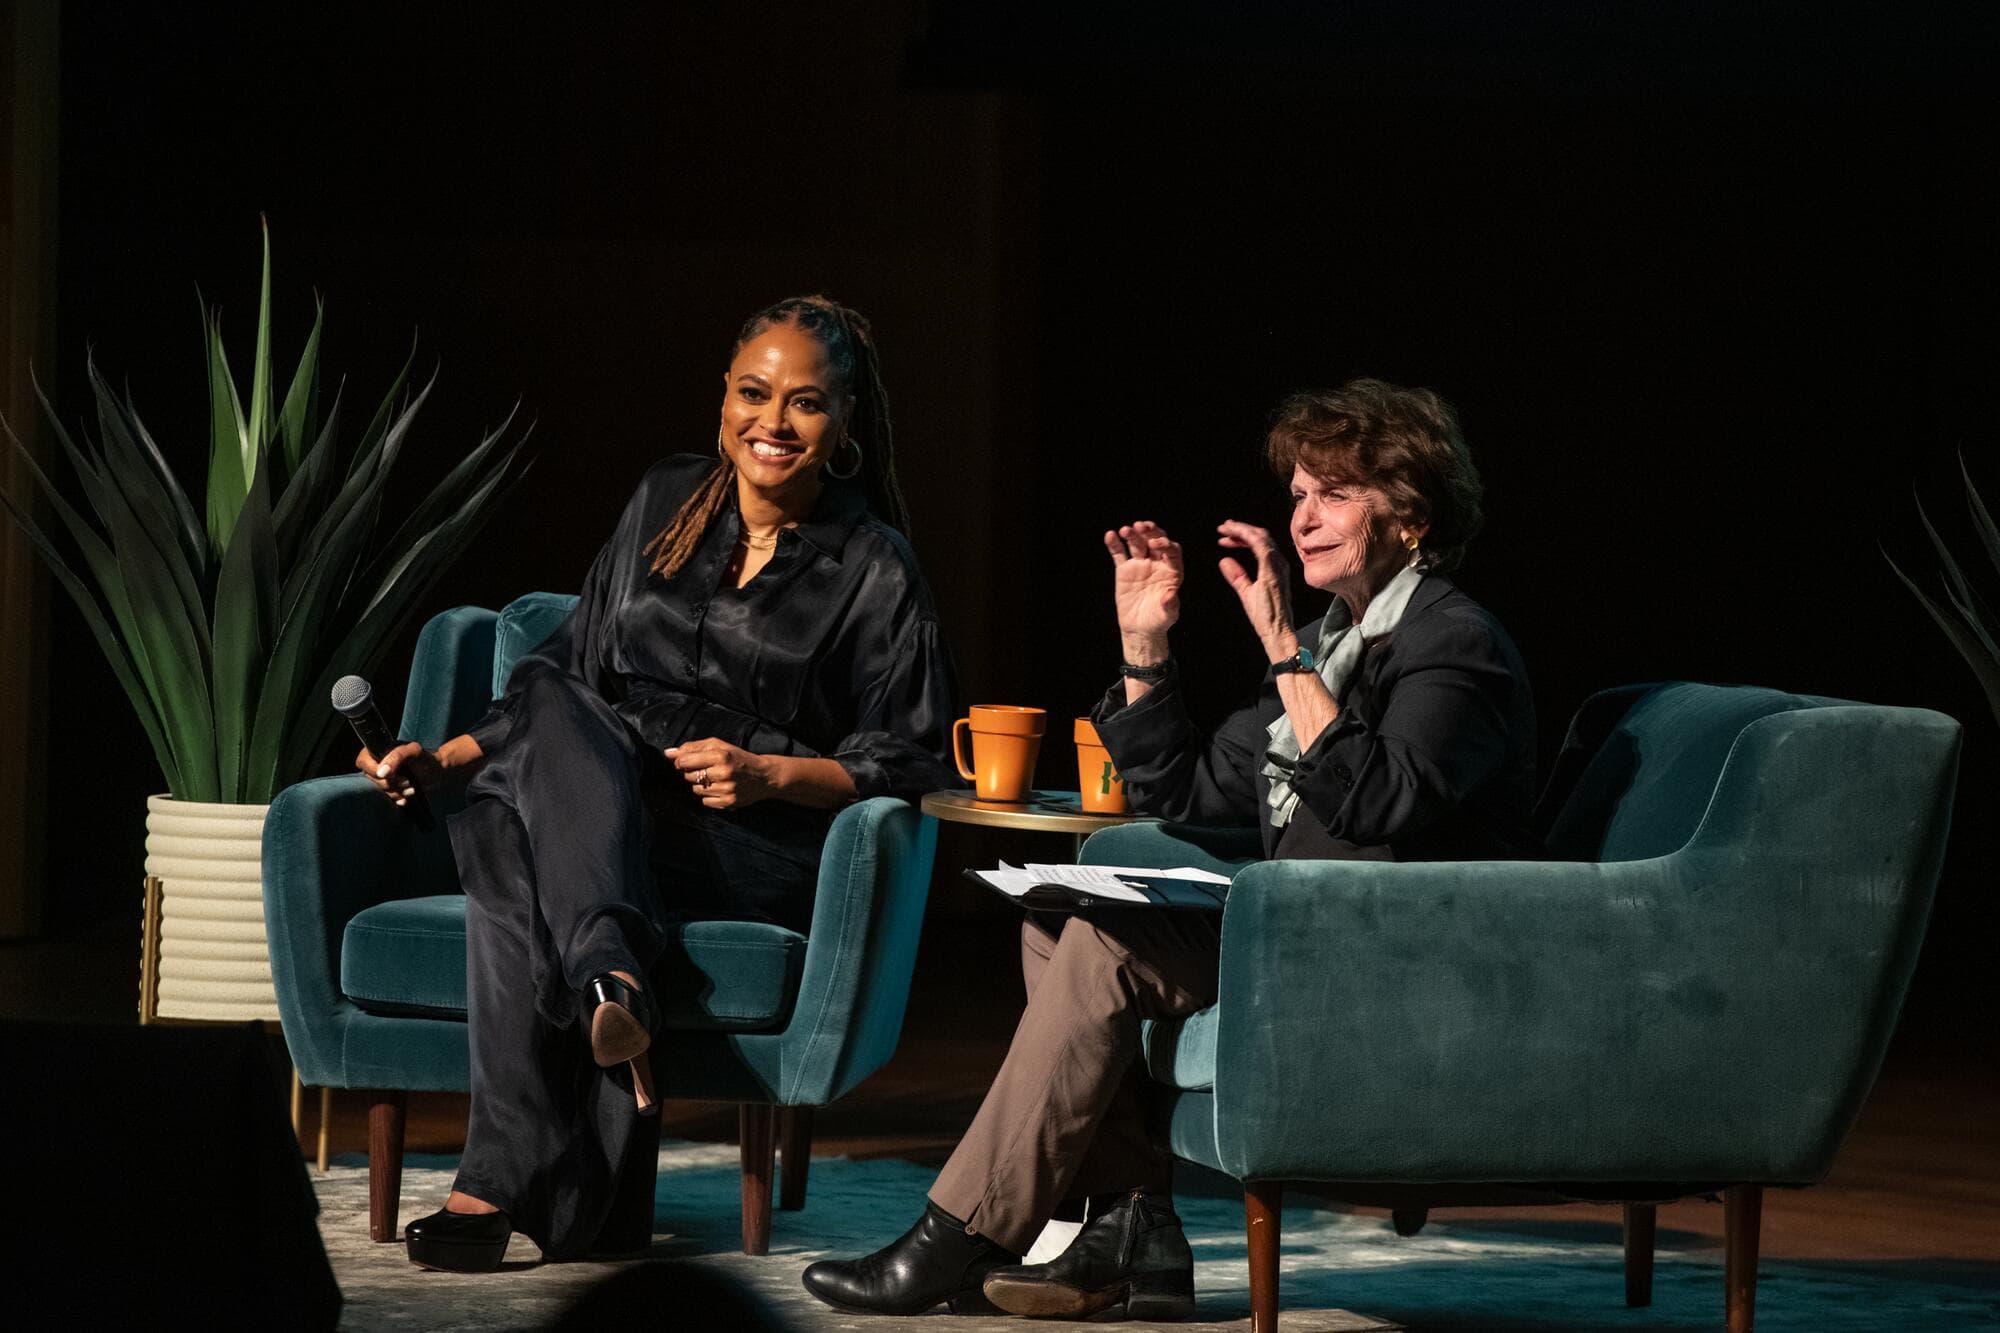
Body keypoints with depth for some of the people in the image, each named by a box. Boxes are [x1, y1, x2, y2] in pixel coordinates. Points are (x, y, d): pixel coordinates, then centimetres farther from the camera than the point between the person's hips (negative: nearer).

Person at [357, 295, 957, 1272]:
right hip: (600, 809, 4)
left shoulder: (874, 570, 5)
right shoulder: (667, 502, 17)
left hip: (762, 853, -4)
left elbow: (910, 761, 2)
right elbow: (572, 672, 21)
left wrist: (768, 773, -13)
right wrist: (448, 756, 8)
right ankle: (609, 981, -51)